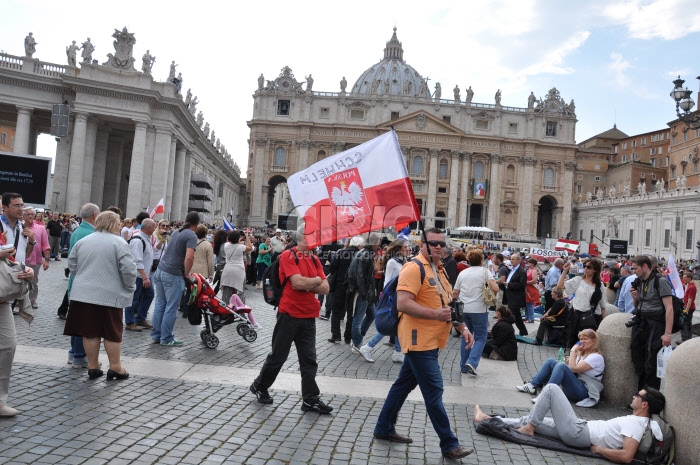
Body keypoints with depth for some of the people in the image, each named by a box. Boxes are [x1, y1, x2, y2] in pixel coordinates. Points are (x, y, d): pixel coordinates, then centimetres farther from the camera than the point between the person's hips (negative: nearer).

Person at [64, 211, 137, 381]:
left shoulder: (83, 241, 9)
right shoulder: (119, 243, -9)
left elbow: (72, 265, 16)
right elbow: (128, 269, -15)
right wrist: (130, 288, -1)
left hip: (84, 293, 5)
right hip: (110, 295, -5)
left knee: (90, 331, 10)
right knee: (112, 332, 4)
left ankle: (92, 366, 17)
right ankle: (115, 367, 10)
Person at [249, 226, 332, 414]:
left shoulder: (315, 259, 8)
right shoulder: (288, 256, -11)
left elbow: (325, 288, 2)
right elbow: (298, 282, -24)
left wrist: (307, 285, -13)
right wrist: (316, 280, -7)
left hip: (309, 316, 6)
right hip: (289, 314, -6)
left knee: (309, 359, 7)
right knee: (278, 355, 8)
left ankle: (311, 399, 14)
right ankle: (259, 386, 30)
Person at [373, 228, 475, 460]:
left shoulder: (439, 269, 14)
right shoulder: (414, 268, -16)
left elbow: (447, 304, 20)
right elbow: (403, 304, -25)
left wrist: (463, 328, 10)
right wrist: (435, 314, -28)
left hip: (429, 341, 10)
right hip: (419, 341, -10)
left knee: (404, 384, 17)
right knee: (434, 391, -2)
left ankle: (384, 428, 29)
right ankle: (449, 444, 8)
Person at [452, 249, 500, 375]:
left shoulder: (462, 273, 10)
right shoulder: (484, 271, -2)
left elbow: (454, 293, 10)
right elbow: (495, 289, -14)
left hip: (463, 309, 4)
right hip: (479, 310, -4)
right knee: (481, 337, 6)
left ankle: (464, 366, 17)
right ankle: (472, 362, -12)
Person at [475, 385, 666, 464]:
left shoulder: (635, 424, -20)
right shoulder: (636, 420, 9)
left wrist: (598, 449, -20)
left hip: (576, 433, -9)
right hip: (579, 430, 9)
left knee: (551, 388, -6)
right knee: (529, 420, 13)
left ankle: (528, 428, 3)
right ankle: (489, 419, 21)